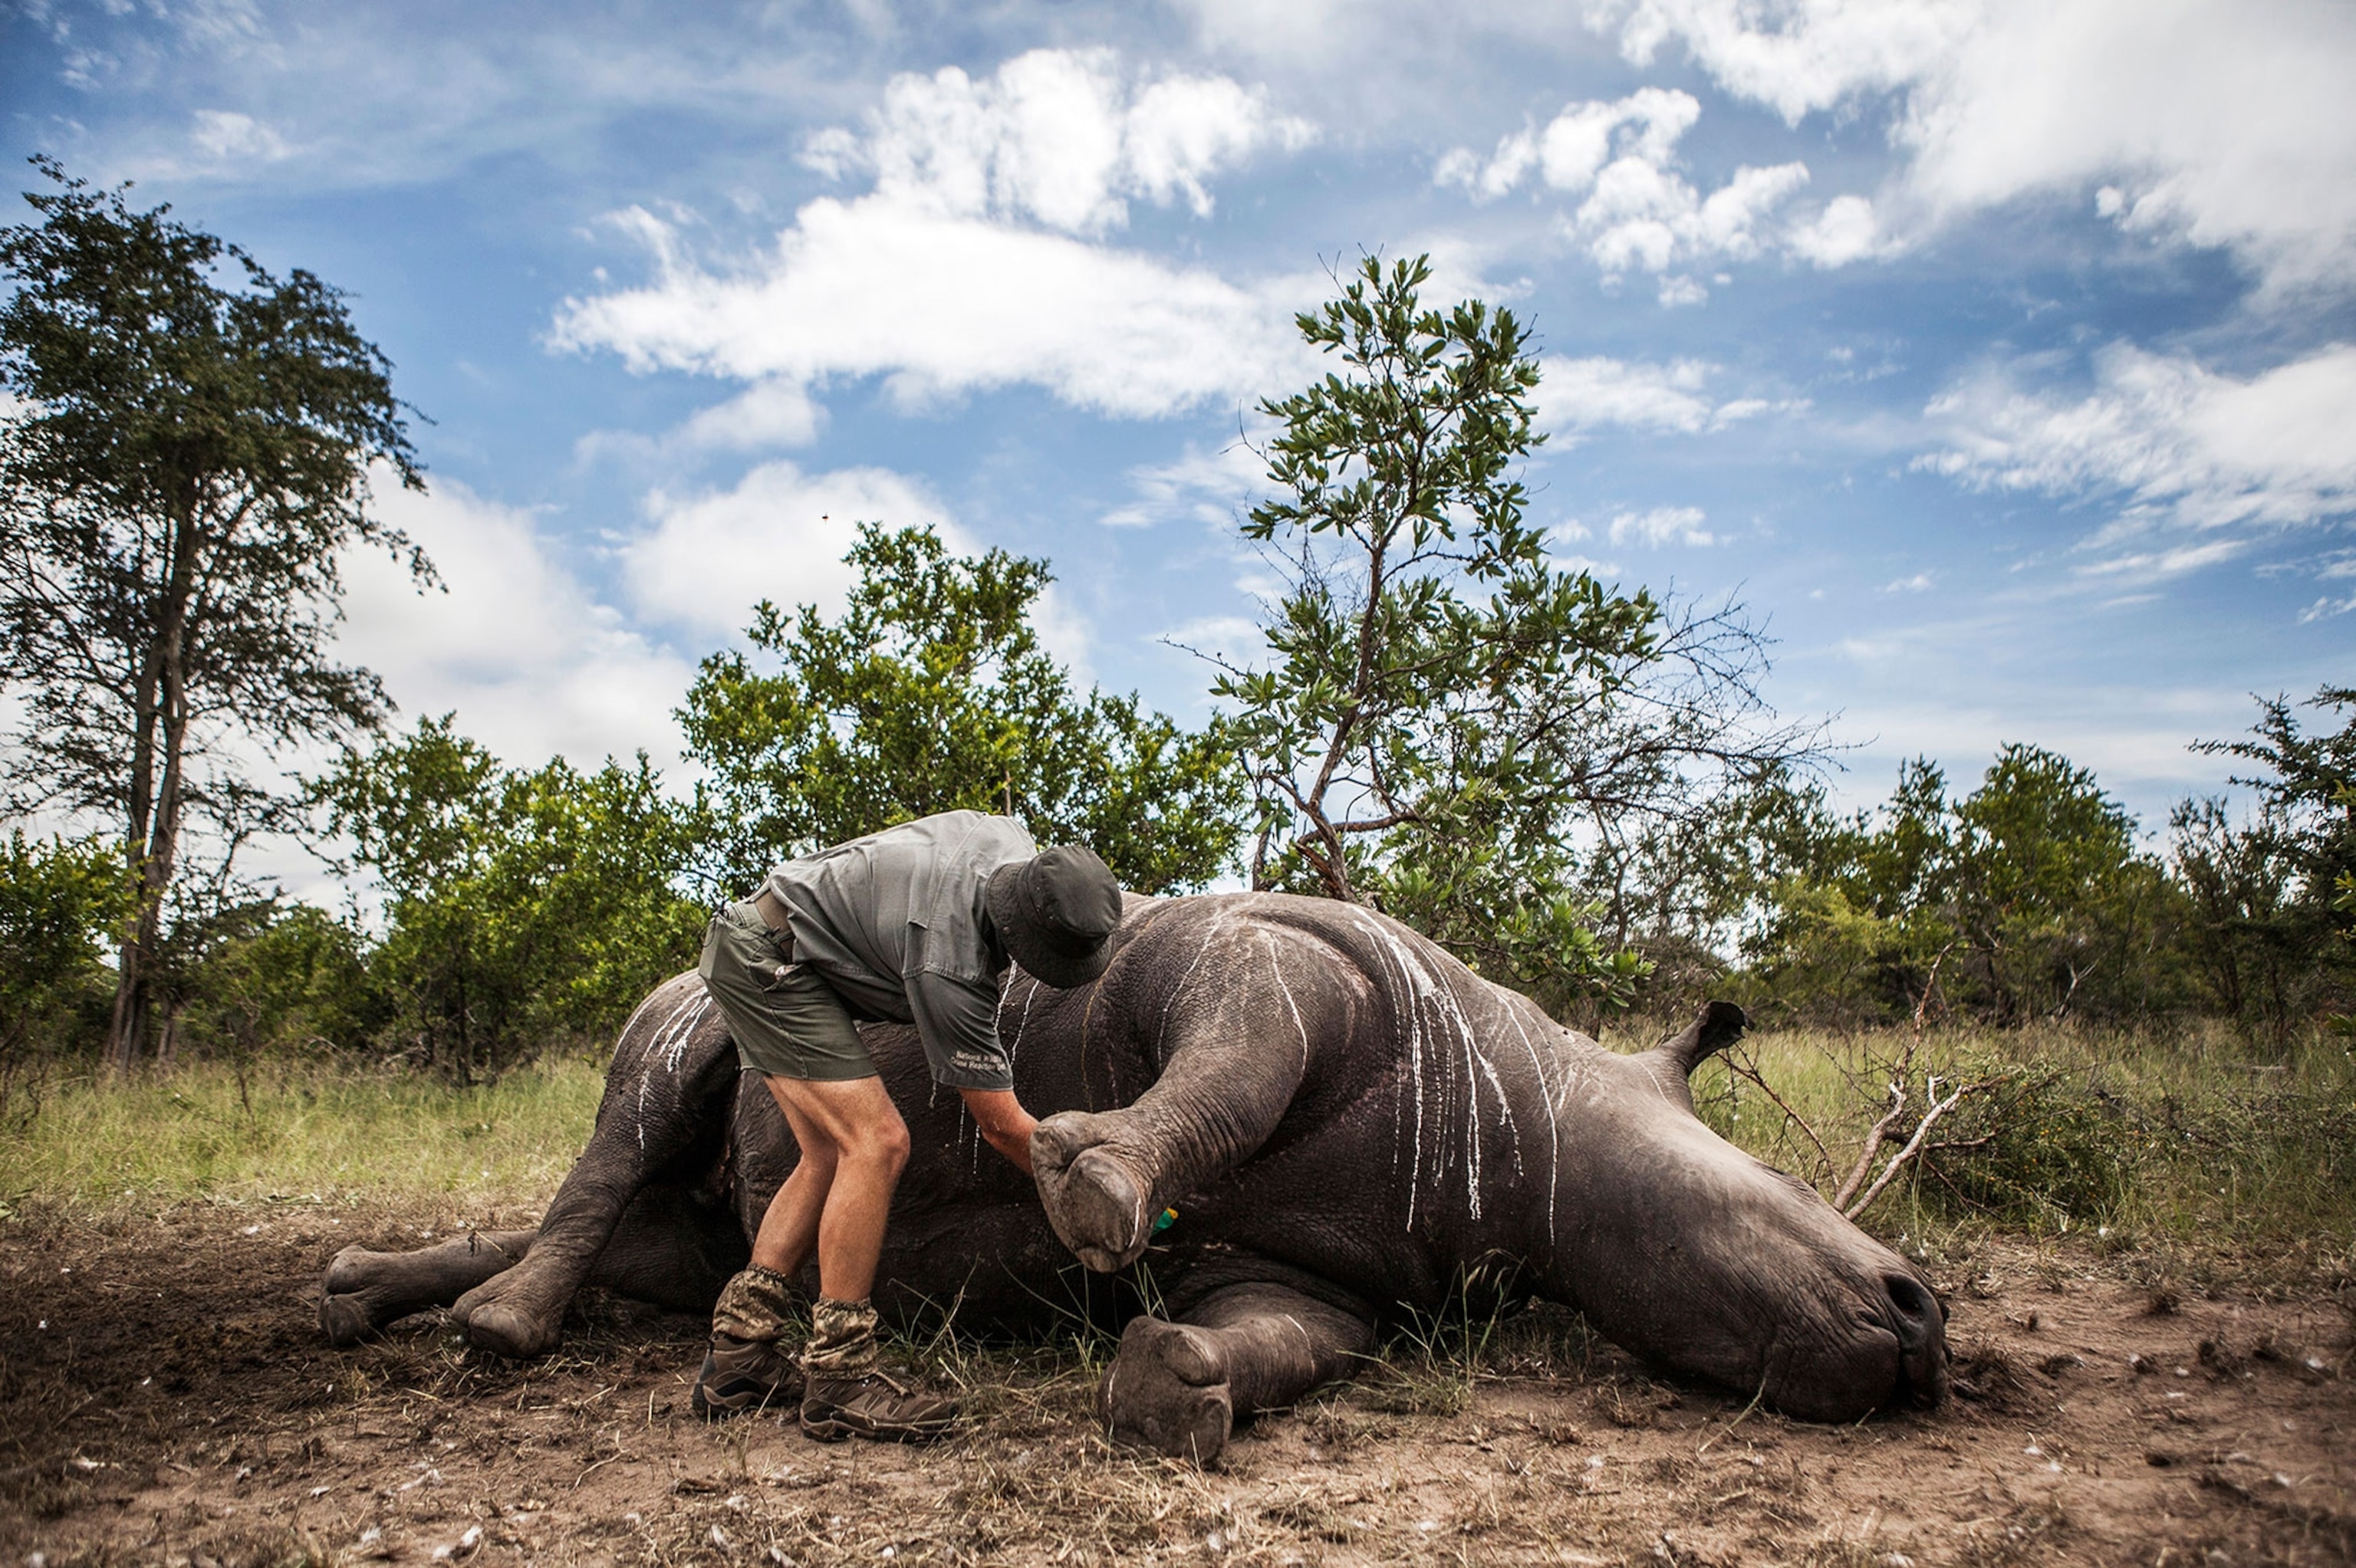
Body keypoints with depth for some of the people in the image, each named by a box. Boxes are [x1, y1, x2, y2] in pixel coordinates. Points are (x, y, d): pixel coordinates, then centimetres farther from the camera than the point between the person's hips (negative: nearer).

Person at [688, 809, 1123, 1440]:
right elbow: (1001, 1126, -22)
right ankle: (839, 1377, -12)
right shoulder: (949, 969, -31)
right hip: (767, 961, -10)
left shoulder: (1015, 845, -10)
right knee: (876, 1140, -18)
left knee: (832, 1156, 6)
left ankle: (736, 1357, 9)